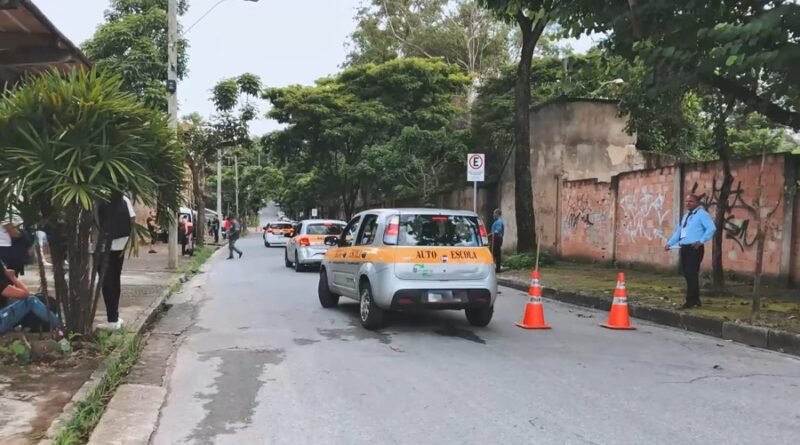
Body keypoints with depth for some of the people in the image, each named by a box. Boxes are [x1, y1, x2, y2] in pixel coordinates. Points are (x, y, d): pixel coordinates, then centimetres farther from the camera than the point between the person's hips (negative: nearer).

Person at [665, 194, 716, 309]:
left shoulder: (702, 214, -5)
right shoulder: (686, 215, 21)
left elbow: (711, 228, -16)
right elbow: (678, 231, 25)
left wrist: (701, 241, -22)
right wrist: (670, 243, 15)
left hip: (695, 248, -8)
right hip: (684, 248, 9)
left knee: (692, 274, -9)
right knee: (687, 274, 10)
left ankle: (691, 301, -5)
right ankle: (695, 300, 20)